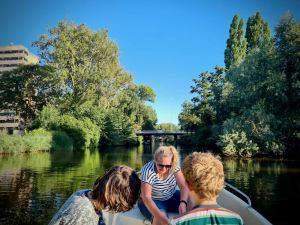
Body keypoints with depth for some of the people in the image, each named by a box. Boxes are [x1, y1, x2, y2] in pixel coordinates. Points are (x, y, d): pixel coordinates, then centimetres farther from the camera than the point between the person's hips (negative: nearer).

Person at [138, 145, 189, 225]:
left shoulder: (174, 167, -14)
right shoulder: (148, 171, -28)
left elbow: (184, 186, -14)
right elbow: (146, 197, -32)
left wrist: (183, 203, -34)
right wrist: (161, 217, -43)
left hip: (171, 198, 5)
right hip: (152, 201, -4)